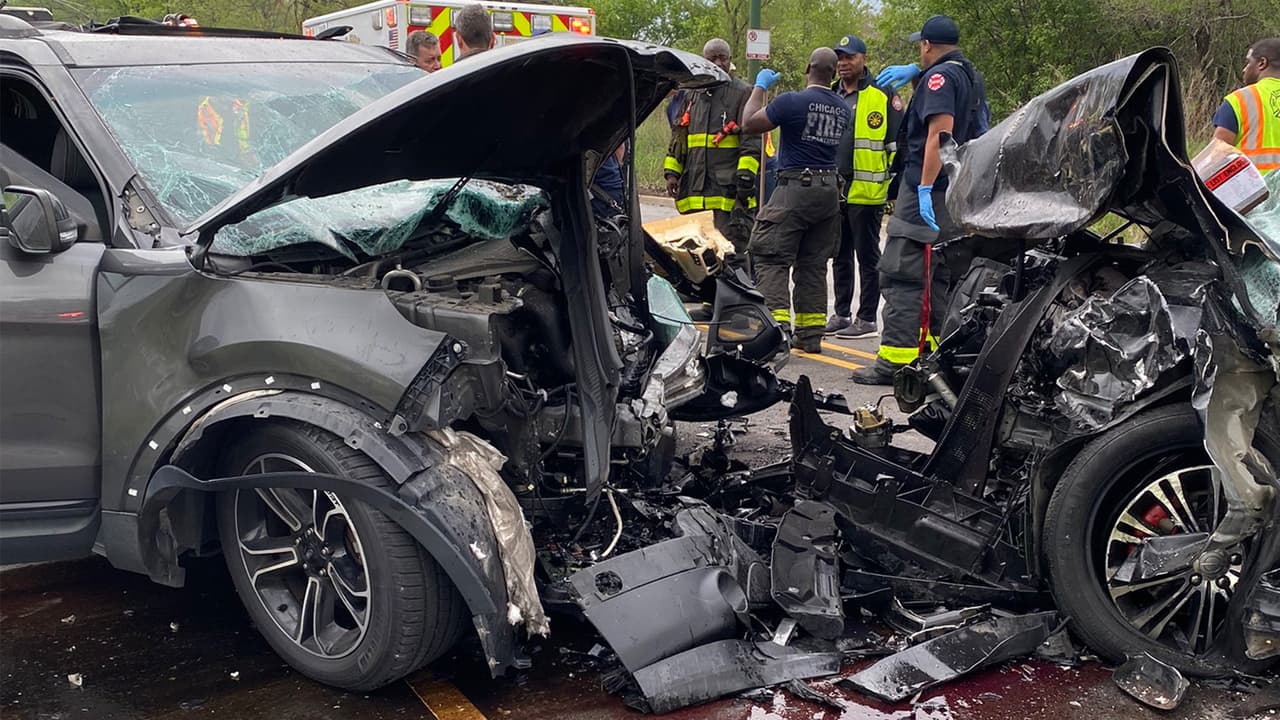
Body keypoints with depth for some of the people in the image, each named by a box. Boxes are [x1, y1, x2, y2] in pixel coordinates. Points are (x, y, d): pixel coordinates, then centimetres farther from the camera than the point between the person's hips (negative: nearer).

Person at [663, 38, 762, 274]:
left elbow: (752, 140, -6)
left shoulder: (743, 93, 1)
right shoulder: (691, 95, 19)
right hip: (694, 188, 6)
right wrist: (671, 172, 13)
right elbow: (677, 137, 24)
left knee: (732, 252, -8)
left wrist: (745, 177, -16)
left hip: (729, 190, -6)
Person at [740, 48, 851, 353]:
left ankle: (776, 327, -15)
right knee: (814, 264, 12)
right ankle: (810, 334, 14)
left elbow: (749, 125, -4)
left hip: (795, 187, -6)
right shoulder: (843, 108, 8)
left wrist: (760, 86, 8)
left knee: (770, 259, -3)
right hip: (829, 188, 6)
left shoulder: (792, 101, -11)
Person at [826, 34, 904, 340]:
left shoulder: (883, 95, -3)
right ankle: (842, 314, 21)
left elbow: (897, 142, -5)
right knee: (840, 257, 13)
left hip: (867, 190, -6)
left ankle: (867, 318, 6)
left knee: (867, 258, 0)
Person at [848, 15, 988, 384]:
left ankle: (895, 359, -13)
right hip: (960, 194, 10)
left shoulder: (940, 75, -9)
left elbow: (939, 132, -21)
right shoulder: (972, 76, 18)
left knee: (902, 274, -10)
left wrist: (926, 187, -25)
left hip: (928, 191, -10)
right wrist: (914, 72, 32)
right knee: (941, 276, 14)